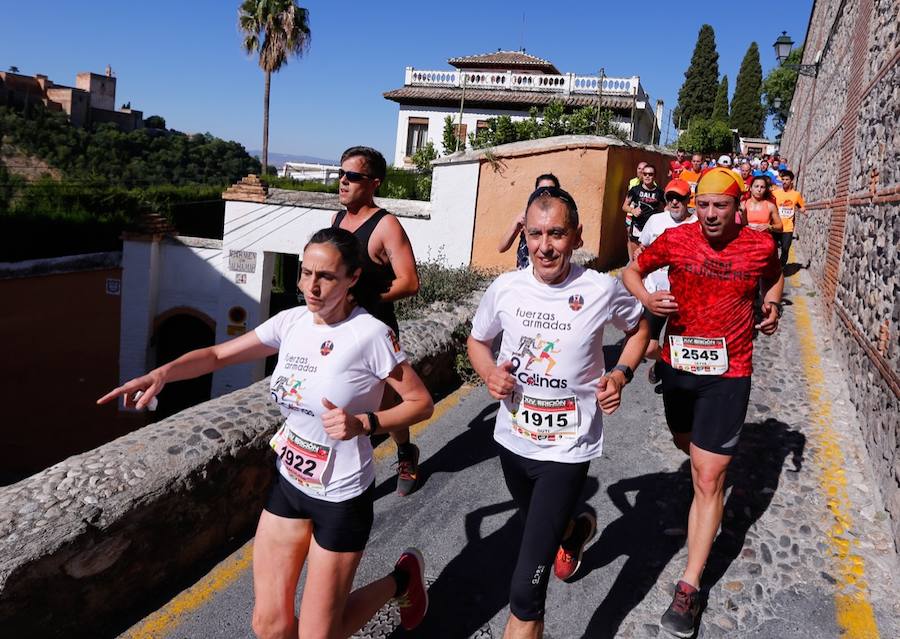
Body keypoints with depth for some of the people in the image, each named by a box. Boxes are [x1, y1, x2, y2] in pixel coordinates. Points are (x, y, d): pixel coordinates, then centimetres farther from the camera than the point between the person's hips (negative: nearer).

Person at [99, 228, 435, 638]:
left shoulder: (370, 334, -20)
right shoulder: (292, 321, -4)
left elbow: (421, 402, -13)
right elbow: (218, 355, -1)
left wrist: (362, 423, -27)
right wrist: (162, 373, -18)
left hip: (341, 497, -5)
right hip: (288, 483, 5)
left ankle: (402, 579, 30)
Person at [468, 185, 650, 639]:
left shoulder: (602, 290, -14)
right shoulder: (505, 288, -8)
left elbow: (639, 328, 7)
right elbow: (477, 341, 9)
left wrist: (621, 373, -10)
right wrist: (489, 373, -11)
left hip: (567, 449, -4)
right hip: (512, 439, 4)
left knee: (525, 592, -10)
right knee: (539, 528, 33)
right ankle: (577, 529, 68)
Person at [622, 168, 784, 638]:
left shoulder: (760, 246, -7)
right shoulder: (676, 238, -7)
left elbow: (774, 276, 16)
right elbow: (632, 271, 6)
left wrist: (772, 305, -5)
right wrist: (647, 298, -15)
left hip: (727, 374, -3)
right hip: (677, 364, 3)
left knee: (707, 478, -4)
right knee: (686, 442, 26)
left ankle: (689, 587, 7)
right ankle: (717, 481, 64)